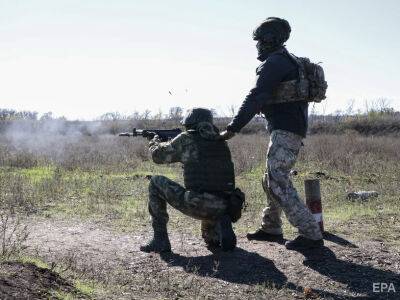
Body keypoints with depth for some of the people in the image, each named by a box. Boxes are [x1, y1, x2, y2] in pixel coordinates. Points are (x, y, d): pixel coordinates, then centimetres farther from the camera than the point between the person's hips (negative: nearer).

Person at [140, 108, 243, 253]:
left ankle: (160, 241, 12)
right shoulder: (221, 141, 16)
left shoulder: (186, 139, 1)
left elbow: (158, 155, 15)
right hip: (223, 208, 6)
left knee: (156, 182, 12)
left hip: (197, 206, -6)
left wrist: (155, 142, 37)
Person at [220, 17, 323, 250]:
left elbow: (256, 99, -19)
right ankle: (271, 229, 26)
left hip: (284, 131, -10)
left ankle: (311, 235, -11)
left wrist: (233, 128, -20)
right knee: (271, 180, 17)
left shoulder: (274, 63, -11)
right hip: (294, 130, 10)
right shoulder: (291, 62, 21)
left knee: (279, 183, -12)